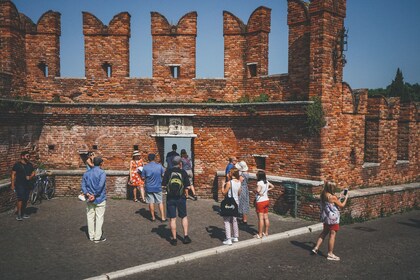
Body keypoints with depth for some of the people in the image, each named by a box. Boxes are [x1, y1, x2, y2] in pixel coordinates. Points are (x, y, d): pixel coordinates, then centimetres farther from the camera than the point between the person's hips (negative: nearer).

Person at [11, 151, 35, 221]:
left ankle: (23, 213, 21)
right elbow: (13, 174, -4)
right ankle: (19, 214, -11)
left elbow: (33, 173, 16)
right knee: (20, 199, -13)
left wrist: (30, 177, -6)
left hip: (28, 184, 5)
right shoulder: (17, 164, -4)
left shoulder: (30, 165, 11)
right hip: (19, 184, -5)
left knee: (26, 199, 9)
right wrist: (12, 184, -9)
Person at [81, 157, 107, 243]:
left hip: (89, 199, 5)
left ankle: (91, 236, 20)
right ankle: (98, 237, 8)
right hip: (100, 199, -5)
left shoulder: (86, 173, 7)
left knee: (90, 217, 12)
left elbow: (83, 185, -1)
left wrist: (88, 195, -9)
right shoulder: (102, 173, -11)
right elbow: (100, 186, -20)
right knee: (99, 218, 3)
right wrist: (94, 196, -14)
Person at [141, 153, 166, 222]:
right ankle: (162, 217, 6)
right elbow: (163, 175, 0)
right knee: (160, 202, 7)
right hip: (158, 187, 0)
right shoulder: (159, 166, -6)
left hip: (149, 188, 0)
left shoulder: (145, 167, -6)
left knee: (151, 202, 9)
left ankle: (153, 217, 15)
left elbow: (143, 178, -3)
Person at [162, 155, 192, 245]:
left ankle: (174, 239, 9)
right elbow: (187, 186, -6)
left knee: (172, 219, 5)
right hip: (181, 198, 0)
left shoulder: (168, 171, -6)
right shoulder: (183, 172, -5)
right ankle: (186, 236, 11)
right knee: (184, 217, 15)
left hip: (170, 198, 0)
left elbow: (164, 184, -5)